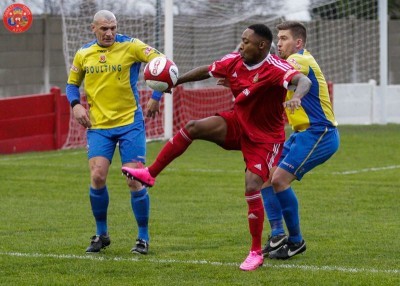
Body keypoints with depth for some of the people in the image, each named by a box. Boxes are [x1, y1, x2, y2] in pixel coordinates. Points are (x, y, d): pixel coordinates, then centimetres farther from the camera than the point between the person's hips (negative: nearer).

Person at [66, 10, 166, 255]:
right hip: (98, 125, 3)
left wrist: (156, 97, -16)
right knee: (97, 177, -10)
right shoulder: (83, 54, 6)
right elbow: (72, 83, 19)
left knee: (134, 180, -6)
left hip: (130, 123, -3)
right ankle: (101, 234, 10)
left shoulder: (130, 46, -7)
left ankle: (144, 238, 9)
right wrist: (75, 104, -1)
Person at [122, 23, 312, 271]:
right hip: (238, 123, 6)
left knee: (252, 187, -17)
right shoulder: (234, 62, -7)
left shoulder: (275, 69, -27)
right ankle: (150, 174, -3)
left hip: (264, 138, -6)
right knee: (193, 127, -13)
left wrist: (296, 97, -65)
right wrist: (175, 82, 13)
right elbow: (206, 71, 11)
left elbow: (304, 81, -44)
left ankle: (256, 253, -3)